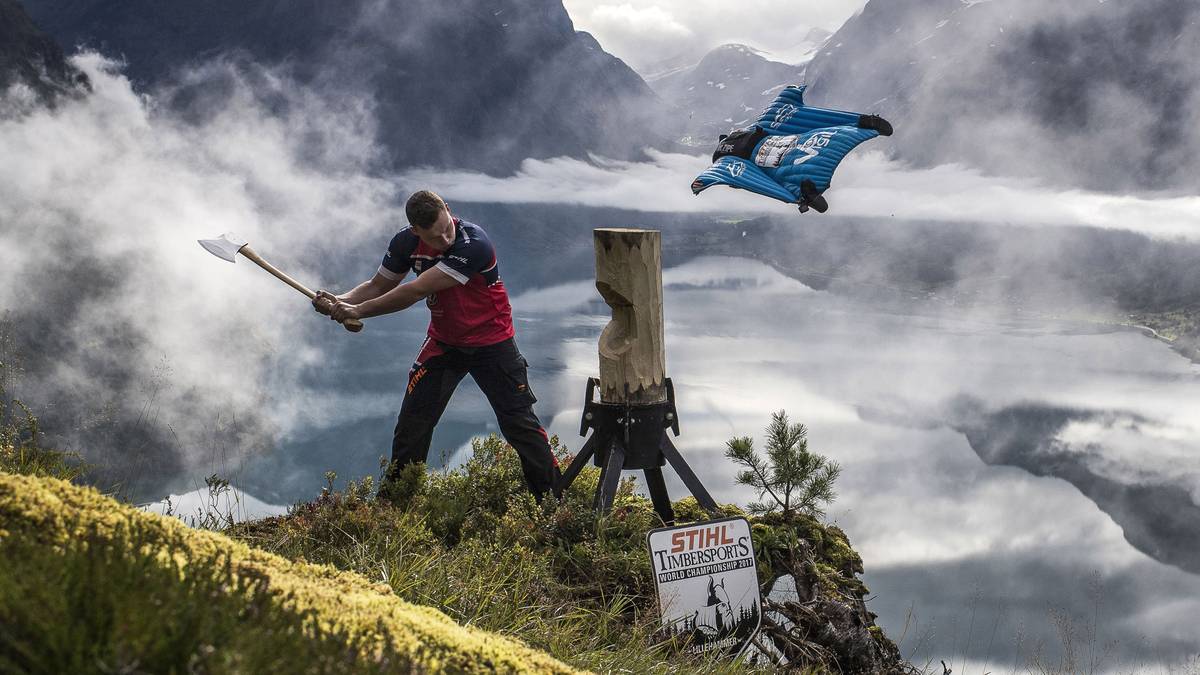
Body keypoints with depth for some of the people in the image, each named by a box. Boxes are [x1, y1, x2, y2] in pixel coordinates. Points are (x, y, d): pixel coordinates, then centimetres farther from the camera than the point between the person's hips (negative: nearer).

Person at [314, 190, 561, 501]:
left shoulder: (473, 244, -33)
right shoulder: (406, 243, -13)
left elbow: (416, 291, -32)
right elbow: (378, 285, 2)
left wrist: (358, 311, -26)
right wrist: (341, 300, -19)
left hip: (492, 342, -5)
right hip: (443, 341, 5)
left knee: (519, 422, -3)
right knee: (412, 422, 3)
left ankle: (554, 495, 9)